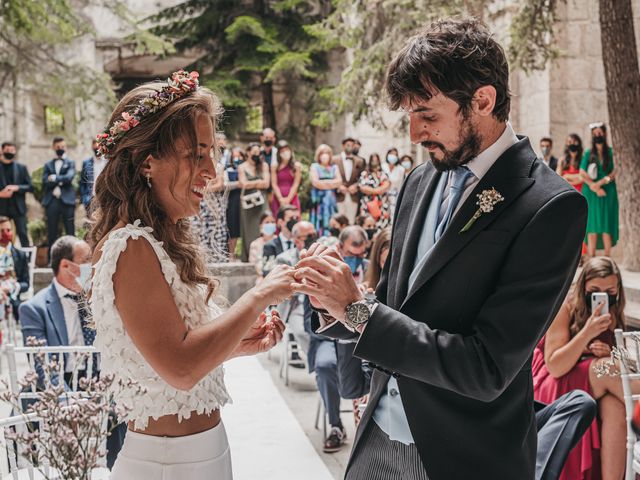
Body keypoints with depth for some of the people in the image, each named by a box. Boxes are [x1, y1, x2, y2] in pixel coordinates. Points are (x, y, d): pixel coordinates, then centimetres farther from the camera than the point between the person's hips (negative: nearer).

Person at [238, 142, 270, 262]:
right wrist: (259, 182, 1)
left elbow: (266, 184, 2)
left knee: (261, 228, -5)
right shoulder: (242, 167, 6)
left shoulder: (264, 166, 12)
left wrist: (251, 183, 0)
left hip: (261, 200, 1)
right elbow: (244, 184, -6)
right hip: (247, 200, -1)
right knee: (248, 229, -1)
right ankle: (248, 256, 0)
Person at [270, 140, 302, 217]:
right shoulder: (275, 166, 3)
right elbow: (274, 184, 0)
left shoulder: (297, 165, 2)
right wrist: (281, 199, -9)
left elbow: (296, 184, -1)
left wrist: (288, 199, -9)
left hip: (292, 198, 0)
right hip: (278, 199, 0)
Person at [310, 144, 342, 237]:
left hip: (332, 199, 3)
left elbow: (339, 181, 2)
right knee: (320, 221, -8)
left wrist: (324, 182, -7)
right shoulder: (314, 166, 7)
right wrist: (332, 183, -1)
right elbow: (315, 182, -7)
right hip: (319, 198, -3)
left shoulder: (335, 167, 16)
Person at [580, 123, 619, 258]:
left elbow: (615, 171, -3)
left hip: (608, 193, -1)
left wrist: (601, 182, -14)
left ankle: (607, 258, -3)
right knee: (592, 226, -4)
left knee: (607, 226, -5)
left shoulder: (611, 152, 6)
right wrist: (595, 187, -10)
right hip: (591, 194, 1)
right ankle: (591, 258, -4)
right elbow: (582, 173, 3)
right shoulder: (588, 153, 10)